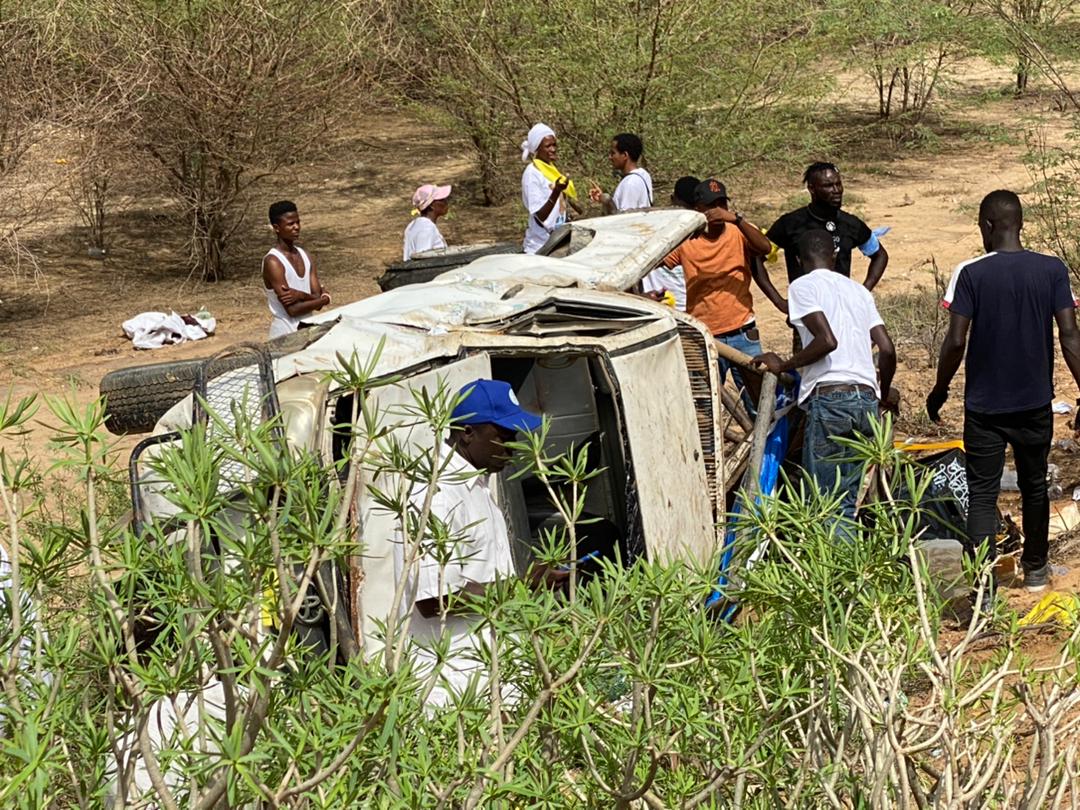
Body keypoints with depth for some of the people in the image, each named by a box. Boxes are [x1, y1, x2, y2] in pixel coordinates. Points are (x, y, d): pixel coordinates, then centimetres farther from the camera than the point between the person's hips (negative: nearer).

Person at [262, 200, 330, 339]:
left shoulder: (304, 255, 7)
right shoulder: (273, 261, -14)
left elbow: (317, 300, 0)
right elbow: (292, 309, -19)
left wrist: (300, 295, -20)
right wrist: (325, 298, -11)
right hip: (286, 333, -7)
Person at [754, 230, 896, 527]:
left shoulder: (803, 286, 2)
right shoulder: (858, 289, 21)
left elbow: (827, 340, -13)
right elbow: (887, 349, 16)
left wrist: (783, 366, 0)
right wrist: (883, 396, 32)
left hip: (830, 399, -6)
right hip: (867, 400, 6)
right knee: (848, 501, 10)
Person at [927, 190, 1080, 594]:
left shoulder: (971, 273, -11)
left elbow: (956, 341, -12)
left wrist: (939, 390, 2)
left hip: (984, 405, -3)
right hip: (1036, 402, 3)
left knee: (982, 494, 1)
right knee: (1034, 485, 20)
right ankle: (1035, 568, 36)